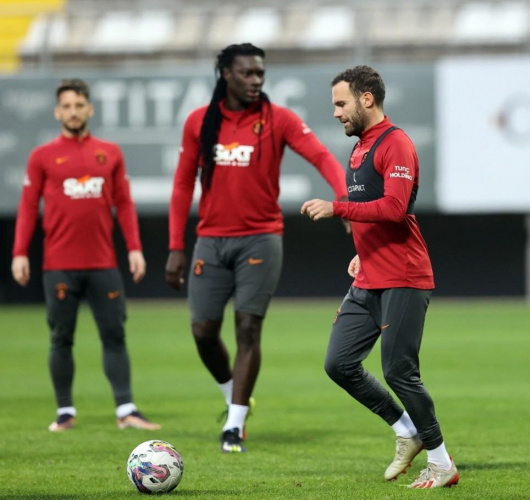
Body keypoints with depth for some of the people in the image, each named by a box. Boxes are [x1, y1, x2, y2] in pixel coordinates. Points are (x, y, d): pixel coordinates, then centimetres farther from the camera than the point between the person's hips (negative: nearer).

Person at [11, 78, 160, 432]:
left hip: (104, 265, 1)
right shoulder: (43, 157, 4)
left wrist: (135, 248, 1)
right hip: (60, 266, -1)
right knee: (61, 339, 3)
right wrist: (20, 253, -6)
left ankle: (126, 410, -2)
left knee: (114, 336, -2)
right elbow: (28, 207, 3)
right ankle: (65, 412, 10)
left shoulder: (110, 153, 10)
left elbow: (124, 204, 9)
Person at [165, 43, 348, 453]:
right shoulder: (199, 122, 4)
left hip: (260, 239, -2)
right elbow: (183, 184, 9)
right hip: (211, 241, 2)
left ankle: (235, 425, -1)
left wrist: (344, 196, -34)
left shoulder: (277, 120, -3)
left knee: (248, 328, -7)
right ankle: (235, 398, 29)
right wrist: (176, 247, 5)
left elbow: (322, 157, -14)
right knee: (204, 331, 2)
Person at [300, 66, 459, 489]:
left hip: (403, 282, -9)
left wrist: (336, 208, -22)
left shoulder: (395, 144, -12)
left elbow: (394, 208, -23)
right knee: (339, 363, 3)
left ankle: (442, 465, 4)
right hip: (368, 282, 9)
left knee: (398, 371, -9)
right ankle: (407, 433, 17)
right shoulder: (361, 148, 18)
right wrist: (364, 255, 16)